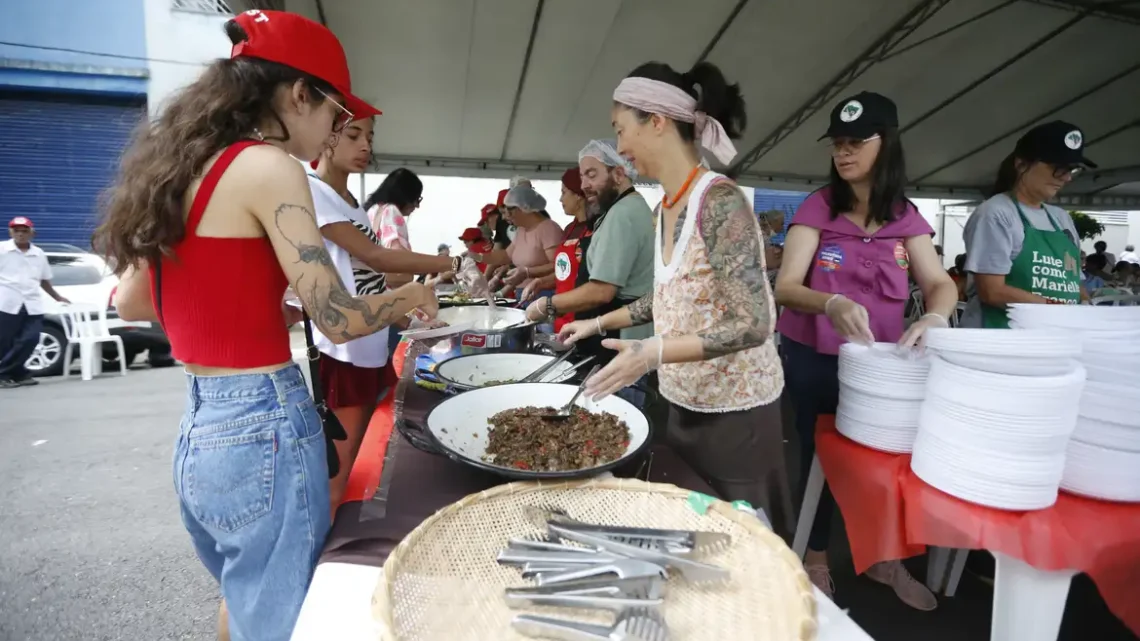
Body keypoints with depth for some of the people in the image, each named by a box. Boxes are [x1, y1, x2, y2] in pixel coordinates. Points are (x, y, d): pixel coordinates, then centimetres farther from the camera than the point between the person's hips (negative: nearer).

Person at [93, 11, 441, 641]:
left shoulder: (182, 168, 9)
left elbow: (129, 302, 17)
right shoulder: (268, 167, -15)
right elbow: (339, 319, -19)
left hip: (199, 430, 8)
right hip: (262, 429, -8)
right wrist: (411, 295, -1)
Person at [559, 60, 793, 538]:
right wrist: (599, 324, 17)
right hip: (682, 403, 8)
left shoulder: (720, 202, -21)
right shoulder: (665, 209, 5)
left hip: (734, 410, -8)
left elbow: (753, 324, -24)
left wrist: (653, 353, -31)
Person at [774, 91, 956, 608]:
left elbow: (940, 283, -1)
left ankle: (883, 557, 39)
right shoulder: (817, 208, -9)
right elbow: (785, 287, -17)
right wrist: (833, 304, -37)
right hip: (813, 360, -3)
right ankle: (814, 556, 32)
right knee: (819, 454, 10)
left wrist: (935, 317, -24)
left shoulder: (906, 217, 3)